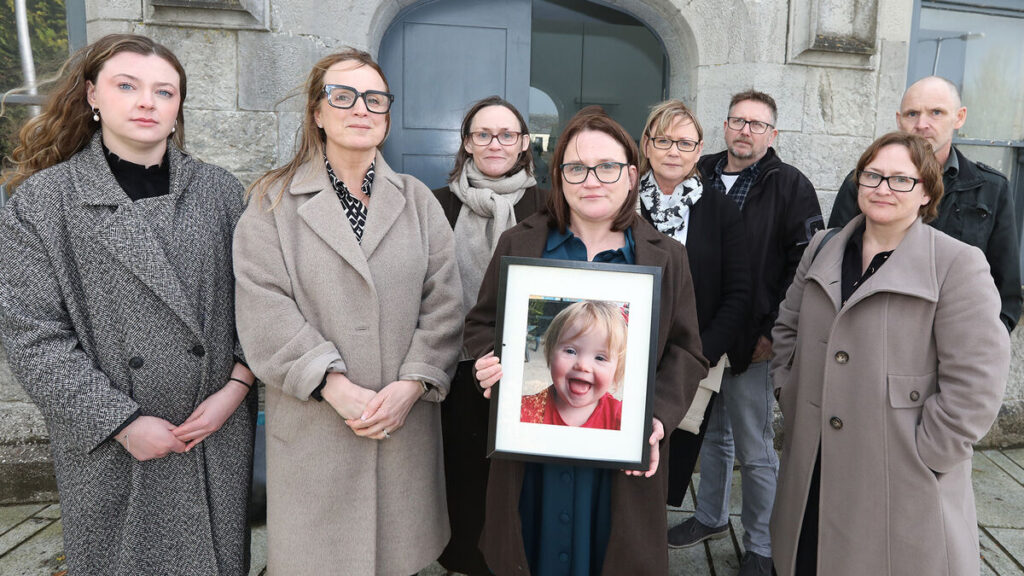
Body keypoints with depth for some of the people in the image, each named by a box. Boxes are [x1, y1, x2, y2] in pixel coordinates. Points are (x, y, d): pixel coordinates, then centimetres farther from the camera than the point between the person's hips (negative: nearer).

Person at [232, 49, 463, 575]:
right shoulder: (272, 202, 1)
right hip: (313, 427, -2)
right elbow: (265, 313, -9)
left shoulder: (418, 201, 8)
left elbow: (443, 304, 1)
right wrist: (338, 389, -17)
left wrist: (412, 384, -12)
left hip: (407, 422, 2)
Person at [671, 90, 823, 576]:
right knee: (711, 434, 20)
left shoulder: (790, 186, -5)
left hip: (753, 342, -5)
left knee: (756, 452, 6)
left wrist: (775, 332, -12)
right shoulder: (700, 176, 9)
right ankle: (711, 516, 40)